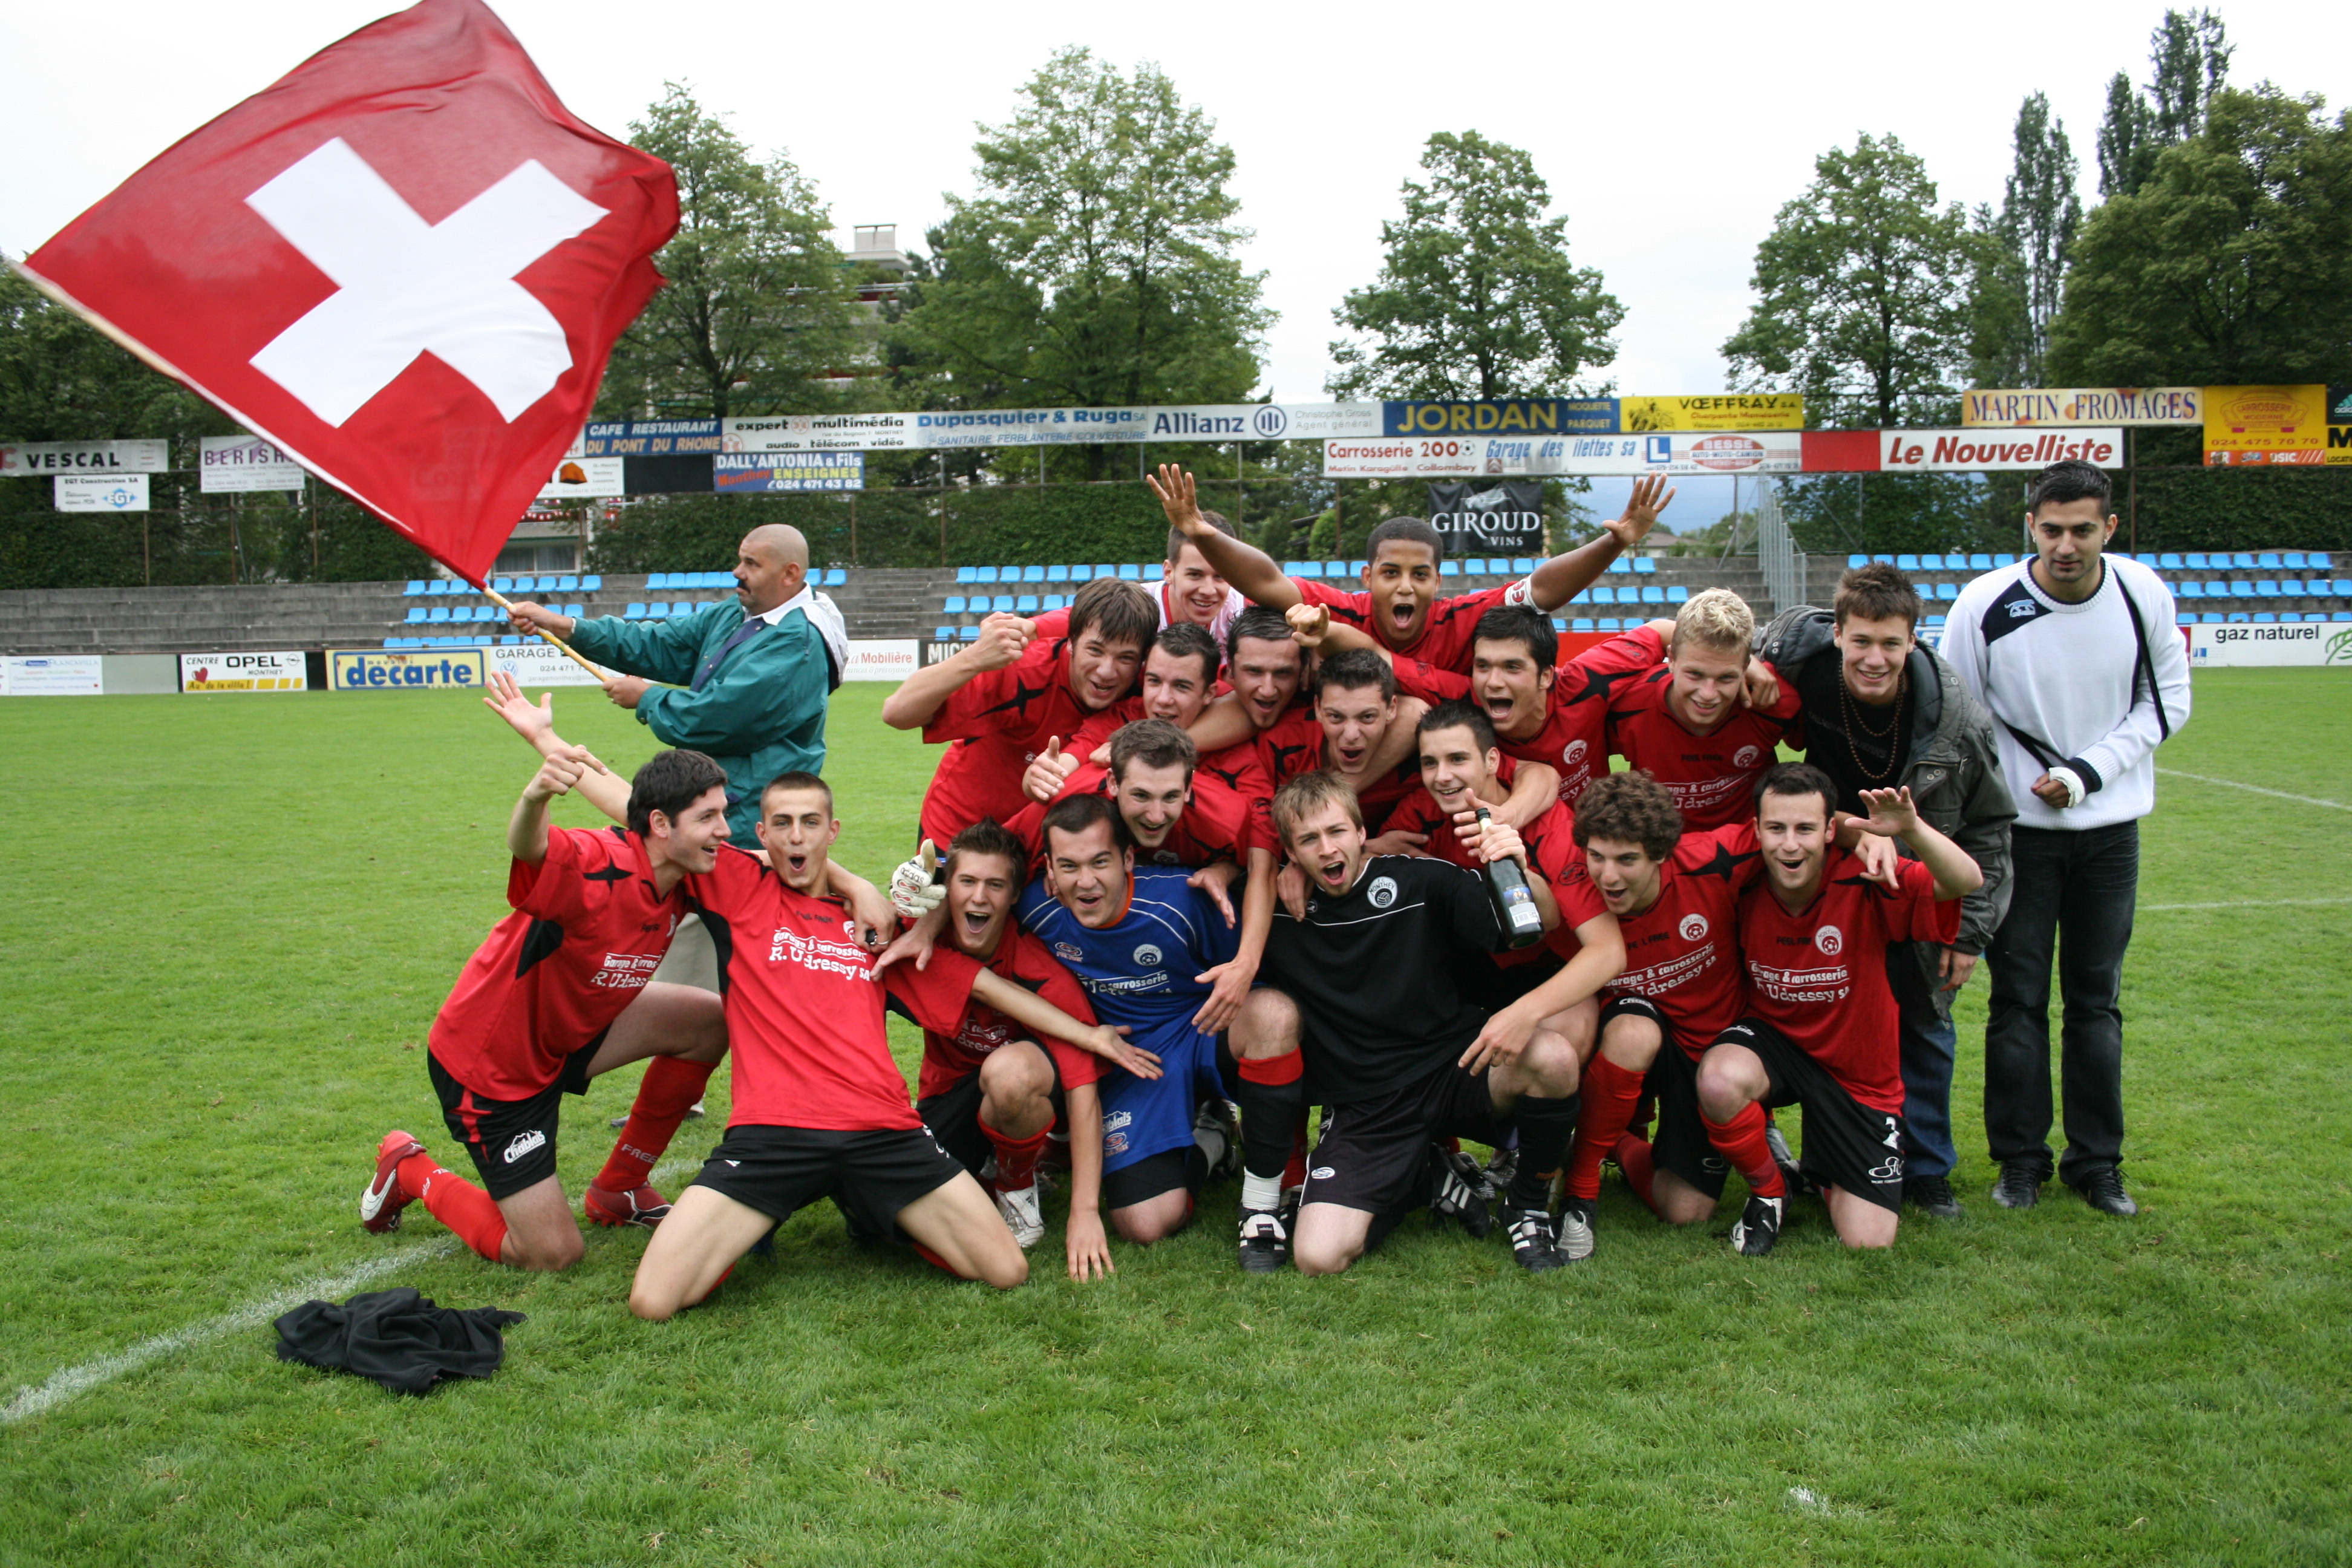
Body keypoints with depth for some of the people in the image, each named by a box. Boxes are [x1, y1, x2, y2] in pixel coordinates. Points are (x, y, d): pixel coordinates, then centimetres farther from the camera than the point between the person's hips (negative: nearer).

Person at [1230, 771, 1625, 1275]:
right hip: (1364, 1109, 0)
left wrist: (1521, 876, -33)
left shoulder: (1421, 881, -9)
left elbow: (1544, 925, -12)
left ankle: (1529, 1205, -2)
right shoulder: (1279, 907, -4)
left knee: (1553, 1058, -30)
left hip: (1456, 1076, 1)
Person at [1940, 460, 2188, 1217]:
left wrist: (2090, 770, -12)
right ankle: (2021, 1160, 15)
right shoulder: (1984, 605, -15)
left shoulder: (2144, 596, -8)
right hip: (2017, 827, -2)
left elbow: (2167, 701, 3)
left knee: (2096, 998, 9)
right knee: (2018, 997, 2)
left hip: (2112, 827, 2)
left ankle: (2097, 1160, 20)